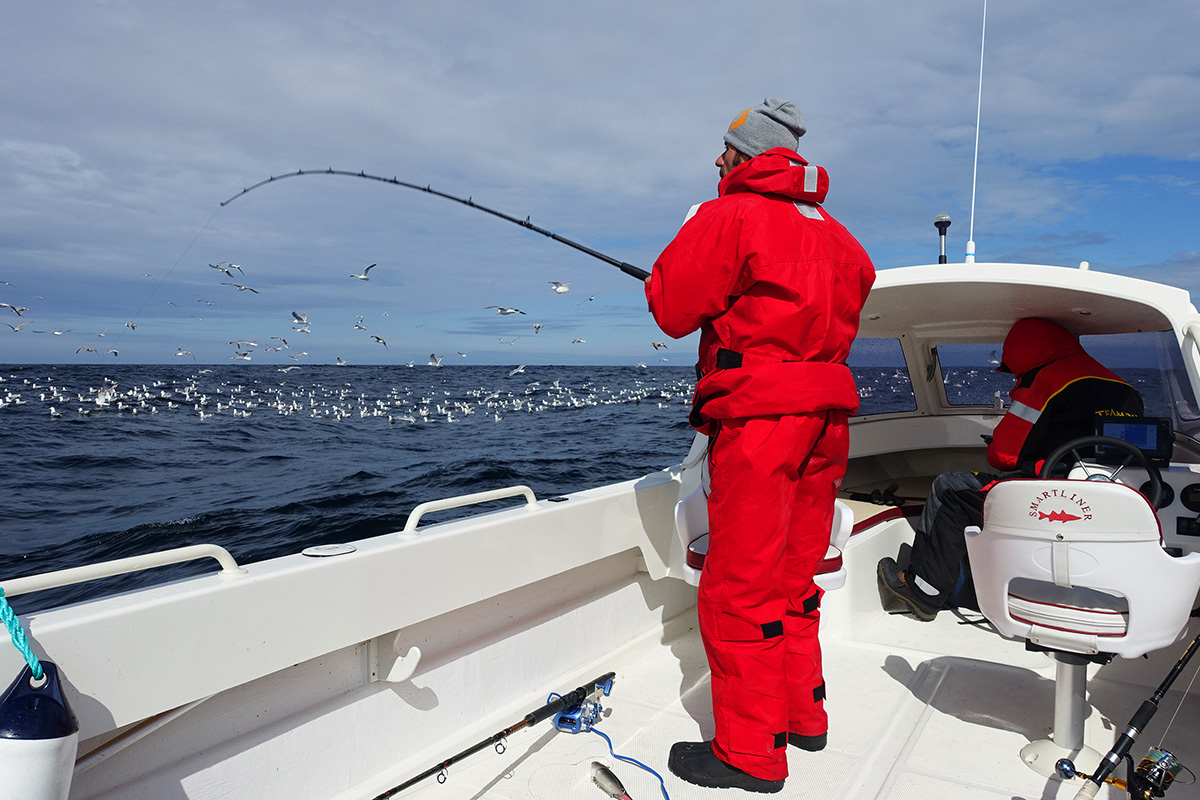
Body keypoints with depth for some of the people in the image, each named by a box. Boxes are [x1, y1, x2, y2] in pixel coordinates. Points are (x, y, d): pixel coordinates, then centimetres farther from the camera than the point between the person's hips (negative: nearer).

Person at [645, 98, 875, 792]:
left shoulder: (729, 217, -6)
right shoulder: (834, 232, 17)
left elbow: (672, 309, -8)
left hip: (760, 416, -8)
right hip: (826, 416, 9)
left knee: (739, 589, 0)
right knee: (793, 577, 19)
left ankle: (751, 753, 9)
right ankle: (803, 714, 32)